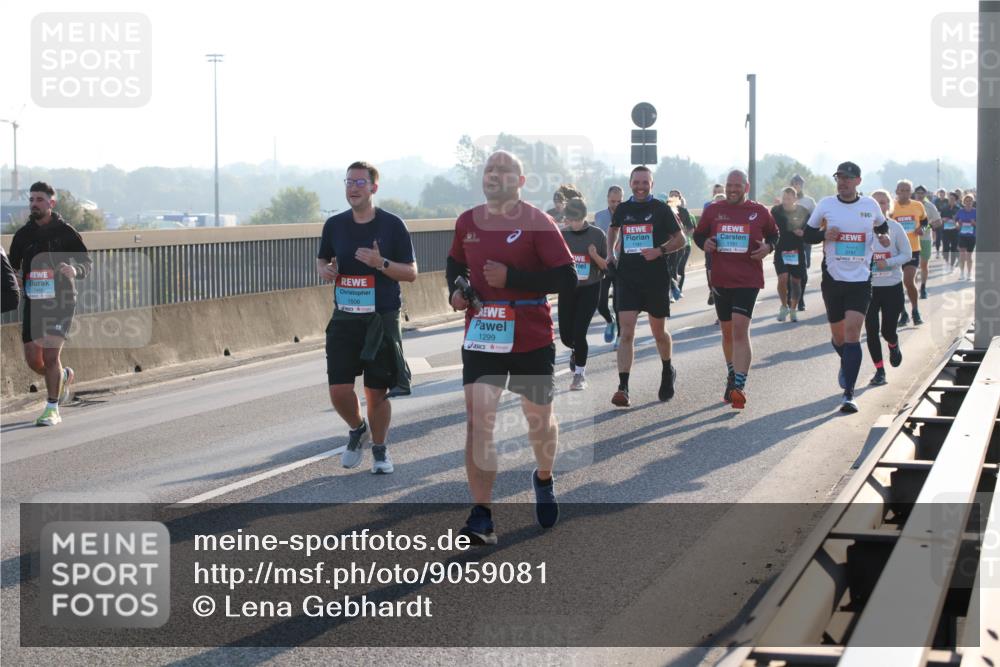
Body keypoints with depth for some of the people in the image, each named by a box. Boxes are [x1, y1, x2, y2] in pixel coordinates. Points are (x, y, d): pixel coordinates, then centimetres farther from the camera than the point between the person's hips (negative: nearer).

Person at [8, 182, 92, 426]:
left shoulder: (65, 232, -2)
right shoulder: (23, 234, 7)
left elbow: (87, 264, 0)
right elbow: (12, 267, 15)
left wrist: (75, 270, -23)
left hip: (61, 302, -4)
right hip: (33, 303, 4)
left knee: (51, 354, -13)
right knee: (33, 360, 4)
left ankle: (52, 409, -2)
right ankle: (64, 376, 36)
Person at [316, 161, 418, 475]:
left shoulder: (392, 225, -4)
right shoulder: (334, 225, 5)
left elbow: (411, 273, -2)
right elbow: (321, 259, 20)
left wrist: (381, 263, -20)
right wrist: (324, 269, -4)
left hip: (381, 320, -2)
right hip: (344, 318, 2)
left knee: (377, 392, 3)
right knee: (339, 391, -4)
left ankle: (379, 448, 25)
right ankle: (358, 430, 27)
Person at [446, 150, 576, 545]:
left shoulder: (538, 223, -9)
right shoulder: (467, 223, 6)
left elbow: (567, 278, -14)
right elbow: (456, 263, 25)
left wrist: (511, 278, -20)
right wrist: (455, 290, 4)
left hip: (532, 338, -2)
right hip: (480, 336, 3)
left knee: (539, 416, 15)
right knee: (478, 419, -10)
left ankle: (544, 479, 46)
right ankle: (481, 516, -11)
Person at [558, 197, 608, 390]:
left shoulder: (597, 235, -5)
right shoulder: (561, 235, 0)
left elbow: (606, 266, 0)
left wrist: (595, 255, -20)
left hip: (589, 289, -3)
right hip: (567, 288, 3)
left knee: (579, 332, -13)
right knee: (566, 335, 3)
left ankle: (580, 374, 5)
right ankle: (576, 351, 40)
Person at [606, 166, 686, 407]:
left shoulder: (661, 209, -2)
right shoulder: (622, 210, 7)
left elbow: (680, 240, 0)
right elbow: (614, 229, 29)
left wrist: (660, 251, -16)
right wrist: (610, 253, 15)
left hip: (656, 278, -1)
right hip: (627, 278, 1)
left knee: (659, 332, 12)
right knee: (626, 332, -11)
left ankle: (668, 371, 40)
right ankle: (623, 388, -17)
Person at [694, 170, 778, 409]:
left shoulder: (759, 212, 3)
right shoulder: (713, 211, 6)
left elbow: (774, 234, 16)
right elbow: (698, 234, 16)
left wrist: (768, 247, -6)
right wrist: (704, 243, -6)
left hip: (748, 280, -3)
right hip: (720, 280, 3)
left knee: (740, 329, -16)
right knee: (727, 331, 14)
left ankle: (739, 386, -19)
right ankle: (732, 377, 34)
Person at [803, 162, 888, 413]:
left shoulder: (871, 205, 2)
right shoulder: (826, 204, 0)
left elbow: (882, 227, 22)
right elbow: (807, 234, 7)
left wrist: (883, 239, 2)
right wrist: (824, 235, -13)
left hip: (860, 280, -2)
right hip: (833, 278, 2)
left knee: (852, 331, -15)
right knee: (838, 335, 13)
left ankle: (849, 394, -16)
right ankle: (846, 364, 49)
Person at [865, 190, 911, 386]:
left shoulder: (895, 228, -3)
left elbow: (907, 254, -1)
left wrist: (888, 263, -16)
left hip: (892, 285, -1)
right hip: (868, 286, 1)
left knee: (888, 330, 0)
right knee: (871, 331, -3)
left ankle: (894, 346, 37)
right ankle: (879, 370, 9)